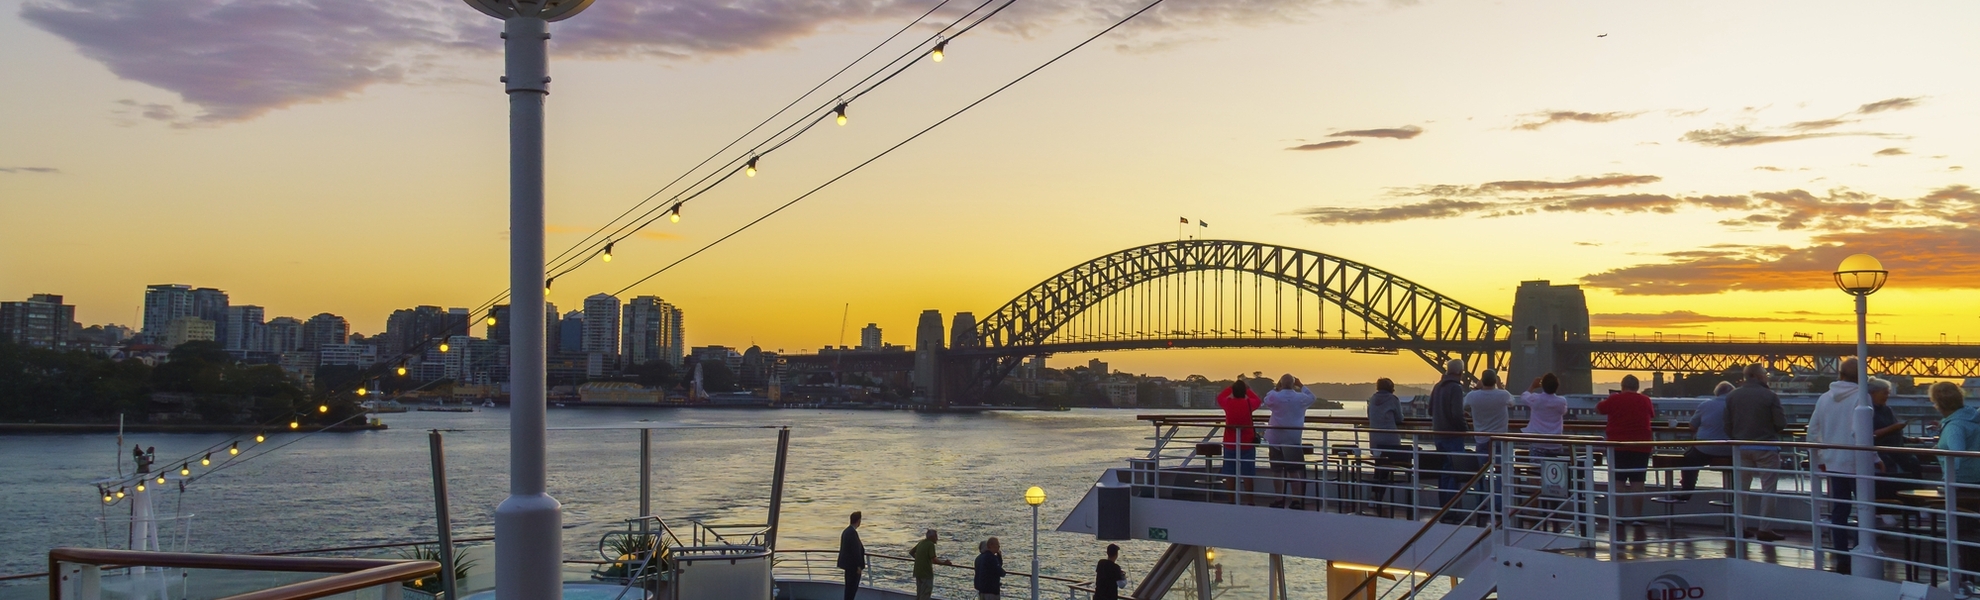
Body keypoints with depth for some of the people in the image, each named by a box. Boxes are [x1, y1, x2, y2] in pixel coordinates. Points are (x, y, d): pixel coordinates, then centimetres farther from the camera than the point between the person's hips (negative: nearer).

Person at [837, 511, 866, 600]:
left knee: (849, 586, 15)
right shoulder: (853, 532, -22)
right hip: (853, 564, -10)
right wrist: (858, 566, -19)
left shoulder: (846, 531, 9)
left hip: (848, 563, 10)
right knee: (853, 587, -5)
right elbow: (855, 550, -23)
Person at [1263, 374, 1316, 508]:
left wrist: (1275, 388, 17)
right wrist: (1301, 386, 21)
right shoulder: (1300, 398, -5)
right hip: (1293, 439, 0)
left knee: (1277, 471, 8)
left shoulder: (1274, 397, -8)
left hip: (1275, 439, 0)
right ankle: (1296, 500, 0)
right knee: (1294, 471, 3)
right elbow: (1311, 398, 17)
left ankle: (1279, 500, 12)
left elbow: (1266, 402, 15)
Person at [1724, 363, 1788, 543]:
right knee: (1768, 488, 2)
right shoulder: (1770, 396, -11)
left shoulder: (1732, 396, 1)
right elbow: (1781, 424, -10)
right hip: (1766, 447, -4)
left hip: (1741, 448, 4)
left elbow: (1728, 426, 4)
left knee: (1740, 487, 11)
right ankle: (1765, 529, -1)